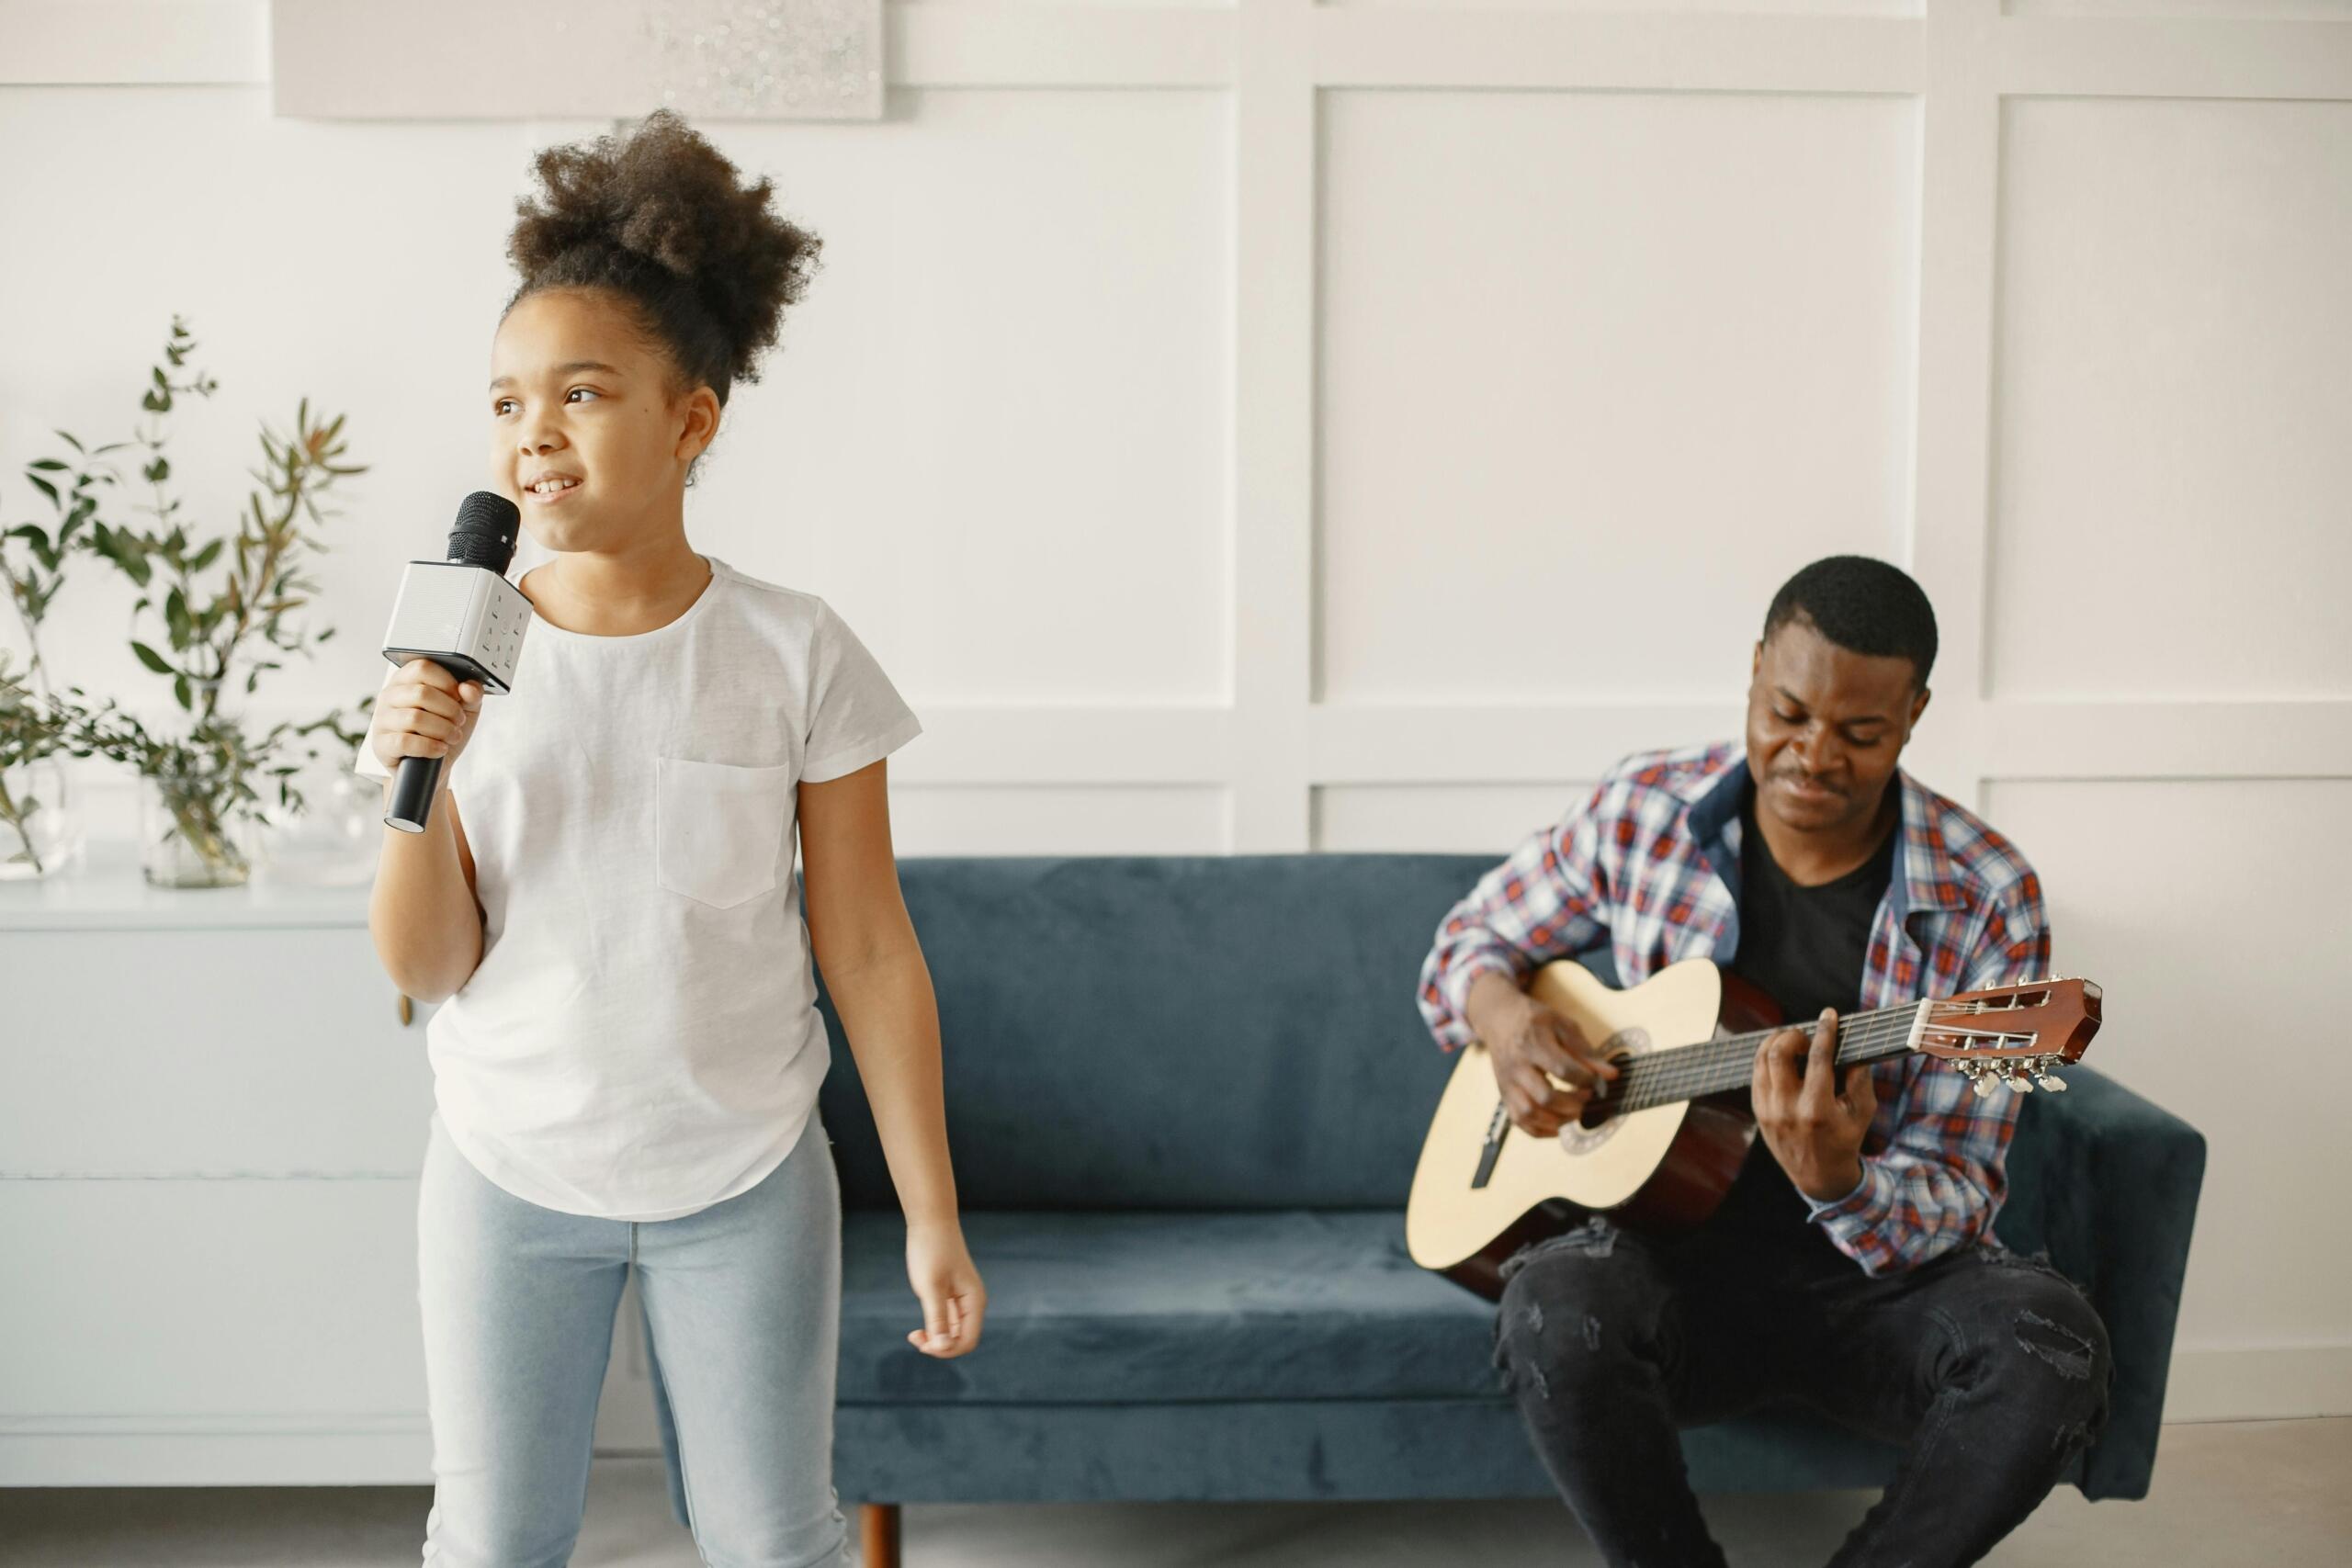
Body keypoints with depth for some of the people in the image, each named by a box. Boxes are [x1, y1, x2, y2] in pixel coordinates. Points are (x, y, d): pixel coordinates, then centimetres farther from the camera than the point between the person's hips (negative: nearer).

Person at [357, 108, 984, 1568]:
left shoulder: (794, 653, -11)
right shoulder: (459, 656, -7)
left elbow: (870, 950, -7)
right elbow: (430, 971, -6)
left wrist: (934, 1216, -6)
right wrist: (414, 786, -24)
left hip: (744, 1181, -1)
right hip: (510, 1175, 2)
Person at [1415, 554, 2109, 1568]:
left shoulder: (1987, 901, -9)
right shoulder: (1645, 811, -2)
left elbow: (1957, 1199, -10)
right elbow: (1468, 942, 13)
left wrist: (1835, 1180, -33)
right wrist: (1504, 1017, -11)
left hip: (1876, 1272, 0)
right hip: (1673, 1246, 0)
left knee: (2053, 1350, -31)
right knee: (1552, 1312, -34)